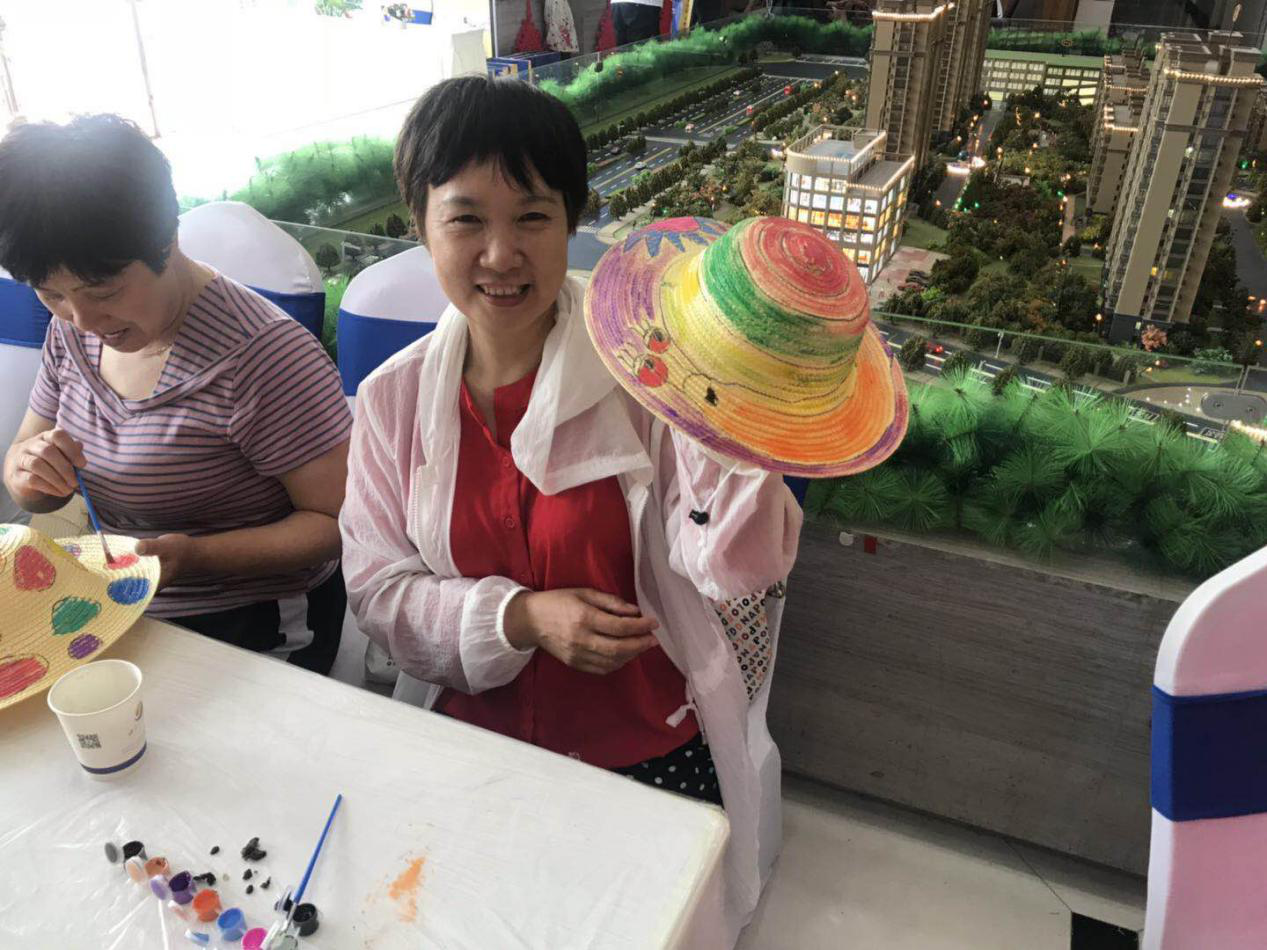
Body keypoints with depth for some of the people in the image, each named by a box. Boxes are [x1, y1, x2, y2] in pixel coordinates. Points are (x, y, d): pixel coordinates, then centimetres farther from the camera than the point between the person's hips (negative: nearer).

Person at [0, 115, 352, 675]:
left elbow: (343, 521, -18)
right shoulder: (73, 331, 3)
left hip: (256, 630, -7)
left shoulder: (262, 355, -22)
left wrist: (193, 555, -27)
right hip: (125, 621, 7)